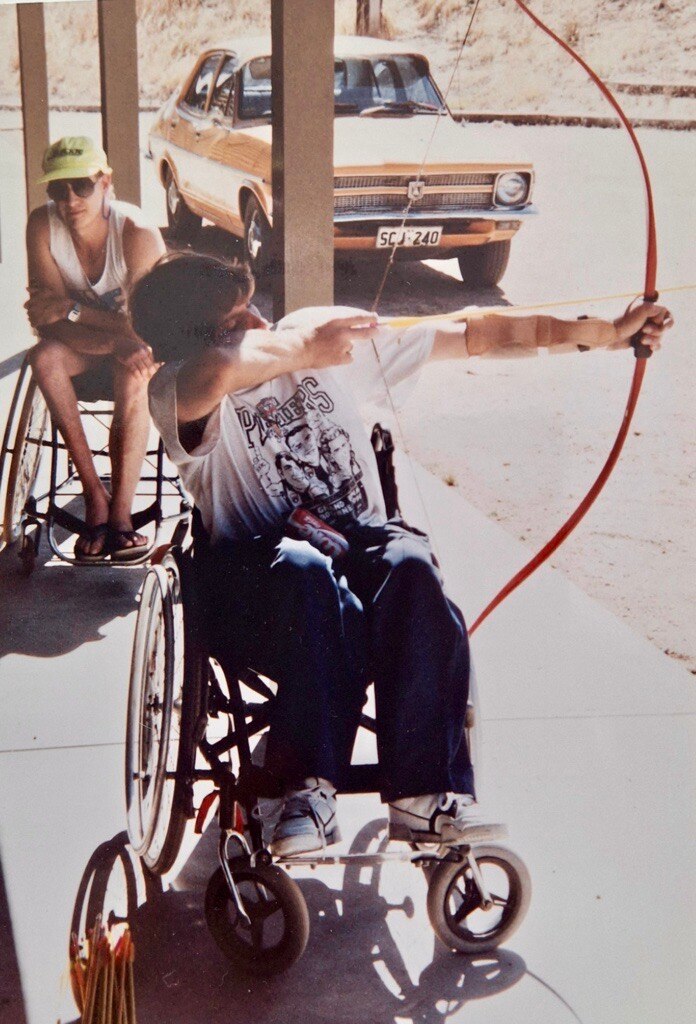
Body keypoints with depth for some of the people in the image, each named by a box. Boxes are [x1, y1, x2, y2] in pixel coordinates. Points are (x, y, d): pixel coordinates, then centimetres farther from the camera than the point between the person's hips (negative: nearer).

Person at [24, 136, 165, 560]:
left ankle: (120, 513, -36)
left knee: (133, 378, -36)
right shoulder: (42, 225, -17)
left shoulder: (138, 234, -24)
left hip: (132, 344, -2)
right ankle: (95, 496, -29)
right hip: (82, 347, 3)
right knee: (44, 356, -31)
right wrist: (118, 343, -36)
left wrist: (74, 309, -29)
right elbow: (48, 321, -20)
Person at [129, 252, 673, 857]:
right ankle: (310, 788, -30)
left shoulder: (333, 333, 4)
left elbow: (472, 337, 6)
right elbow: (212, 376, -36)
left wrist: (605, 333, 5)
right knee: (305, 573, -38)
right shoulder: (175, 394, -8)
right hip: (255, 574, -3)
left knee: (408, 564, -32)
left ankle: (425, 795, -30)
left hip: (357, 537, 3)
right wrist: (302, 348, -19)